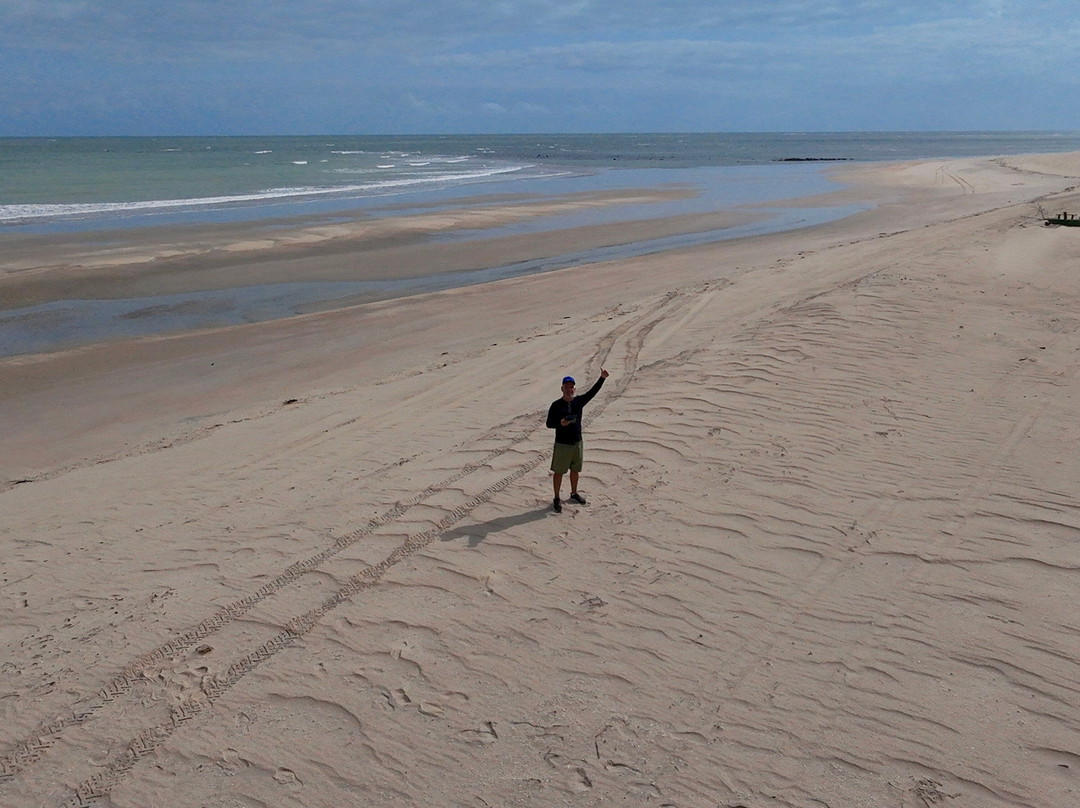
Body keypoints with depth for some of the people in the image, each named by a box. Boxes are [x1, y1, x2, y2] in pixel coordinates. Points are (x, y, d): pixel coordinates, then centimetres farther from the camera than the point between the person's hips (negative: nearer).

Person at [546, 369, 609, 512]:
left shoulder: (579, 401, 2)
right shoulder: (556, 405, -10)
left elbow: (592, 392, -3)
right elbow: (549, 424, -9)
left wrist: (602, 378, -13)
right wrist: (560, 423, -27)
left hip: (577, 443, 5)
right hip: (562, 445, -5)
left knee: (575, 470, 19)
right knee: (558, 472, 4)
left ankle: (574, 493, 38)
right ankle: (557, 499, 16)